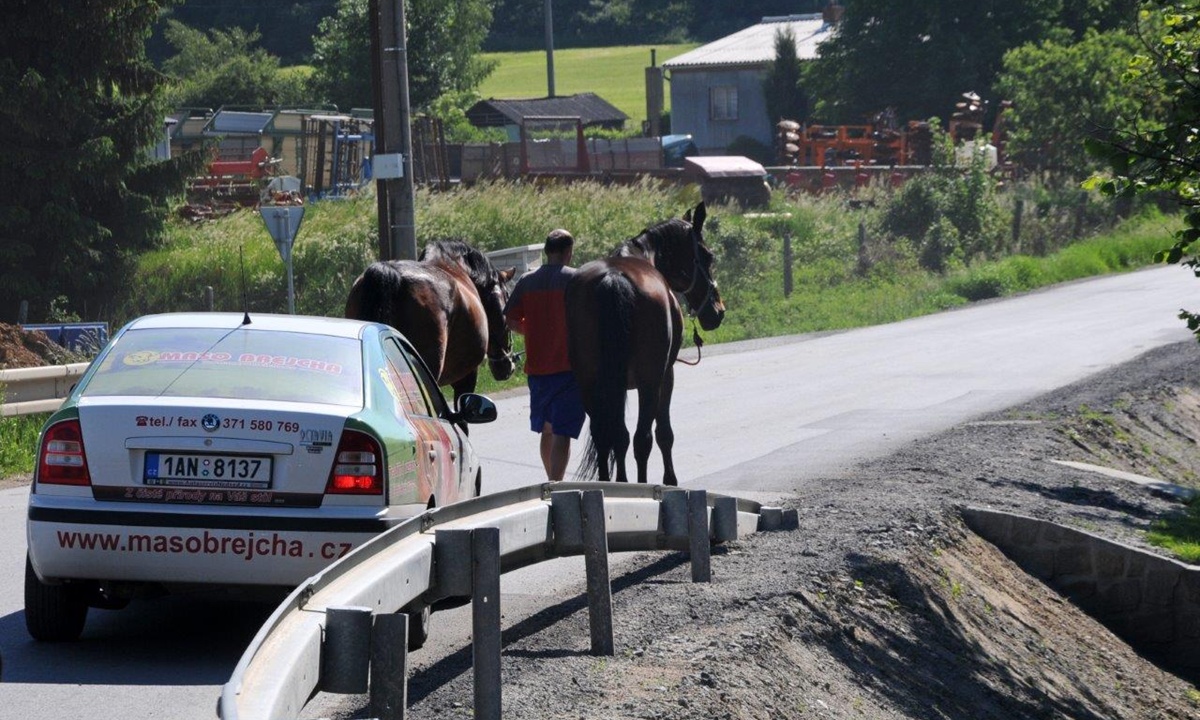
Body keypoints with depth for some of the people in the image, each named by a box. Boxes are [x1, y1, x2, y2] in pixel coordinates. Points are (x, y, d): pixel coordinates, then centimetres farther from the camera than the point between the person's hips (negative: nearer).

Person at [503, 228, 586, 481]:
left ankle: (552, 482, 33)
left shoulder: (527, 281, 4)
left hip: (537, 366, 5)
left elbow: (511, 321, 4)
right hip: (570, 365, -5)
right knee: (562, 432, -7)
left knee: (546, 430, 20)